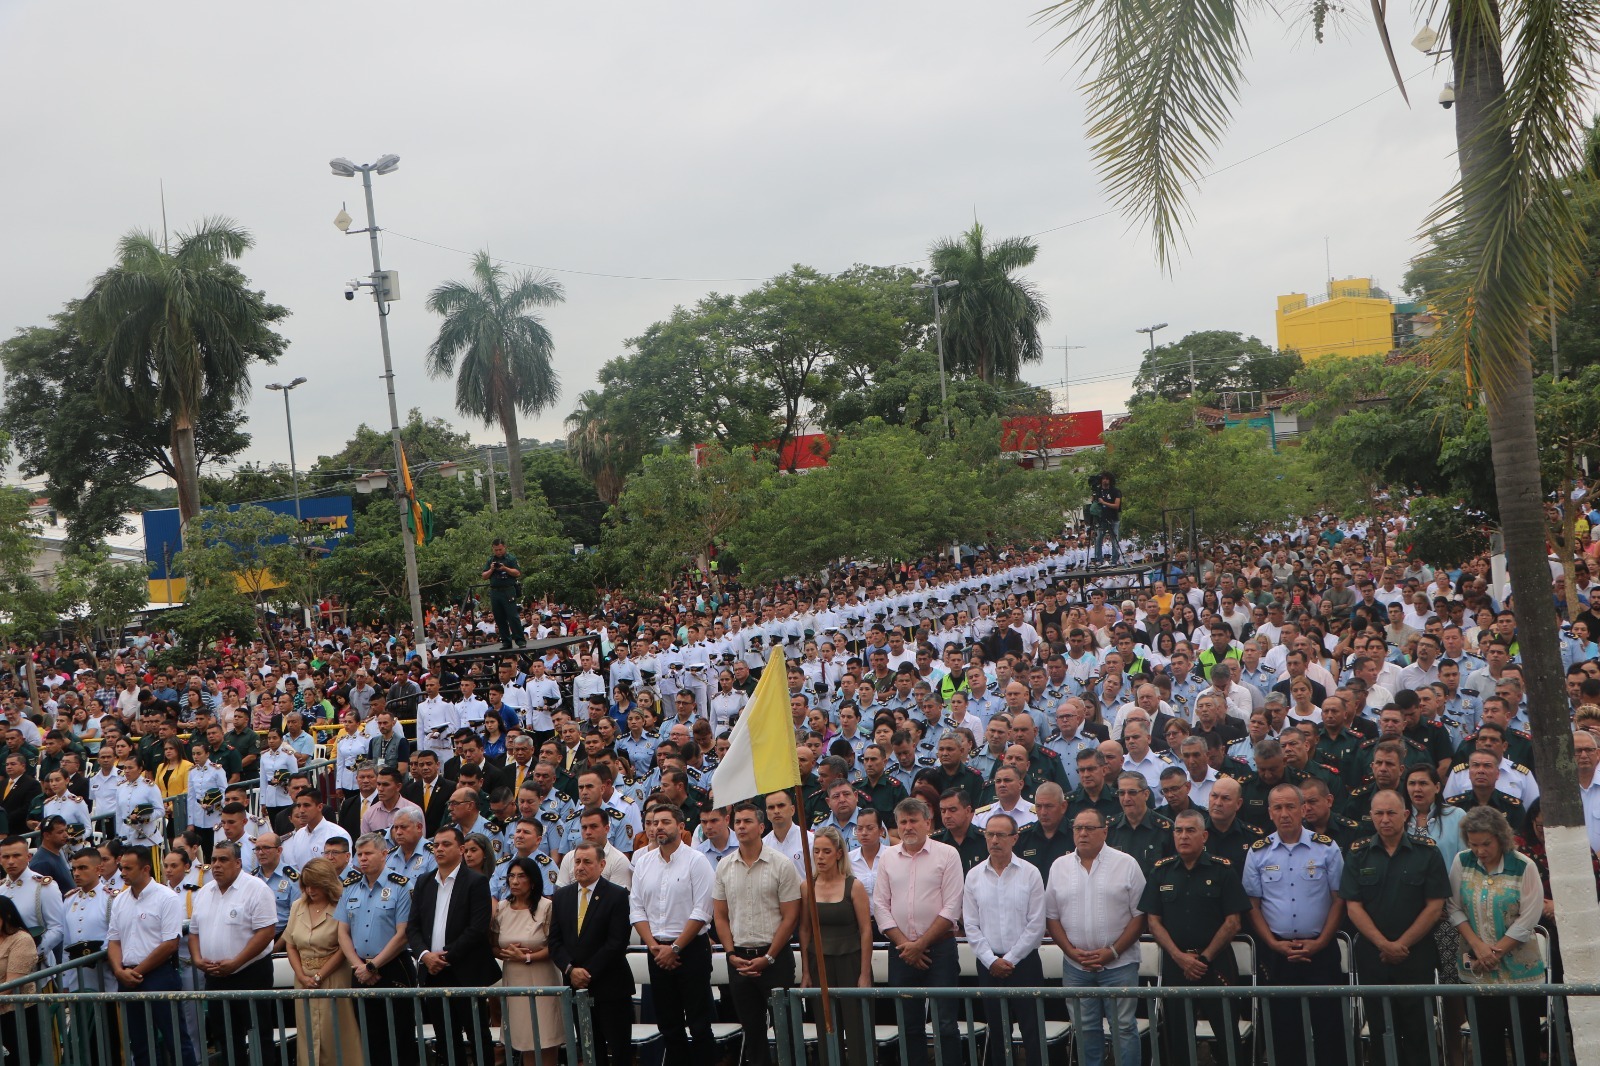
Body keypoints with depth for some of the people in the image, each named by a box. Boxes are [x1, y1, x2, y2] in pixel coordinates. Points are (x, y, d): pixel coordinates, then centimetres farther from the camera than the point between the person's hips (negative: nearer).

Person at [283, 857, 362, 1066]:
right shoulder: (298, 907, 10)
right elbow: (290, 945, 11)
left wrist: (319, 976, -12)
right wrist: (302, 976, -2)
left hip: (332, 978, -5)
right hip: (304, 980, 5)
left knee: (335, 1033, -2)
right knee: (308, 1033, 9)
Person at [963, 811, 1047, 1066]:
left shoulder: (1030, 873, -3)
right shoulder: (974, 876, 4)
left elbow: (1036, 925, -5)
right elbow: (971, 925, 3)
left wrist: (1011, 959, -8)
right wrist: (991, 960, -6)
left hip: (1024, 962, -2)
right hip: (988, 965, 2)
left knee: (1031, 1028, -2)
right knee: (997, 1030, 9)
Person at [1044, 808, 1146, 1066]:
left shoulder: (1126, 864, -2)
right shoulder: (1059, 867, 6)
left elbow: (1139, 915, -4)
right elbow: (1051, 917, 8)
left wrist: (1112, 952, -11)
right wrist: (1072, 952, -5)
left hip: (1119, 964, -3)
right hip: (1075, 965, 3)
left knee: (1123, 1027, 0)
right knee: (1085, 1029, 10)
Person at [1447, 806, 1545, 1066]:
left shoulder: (1524, 866, -9)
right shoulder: (1461, 862, 0)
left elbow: (1528, 918, -10)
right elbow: (1454, 908, 1)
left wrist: (1495, 952, -12)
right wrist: (1477, 945, -11)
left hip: (1519, 969, -2)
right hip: (1477, 970, 3)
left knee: (1524, 1038, 2)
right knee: (1486, 1039, 8)